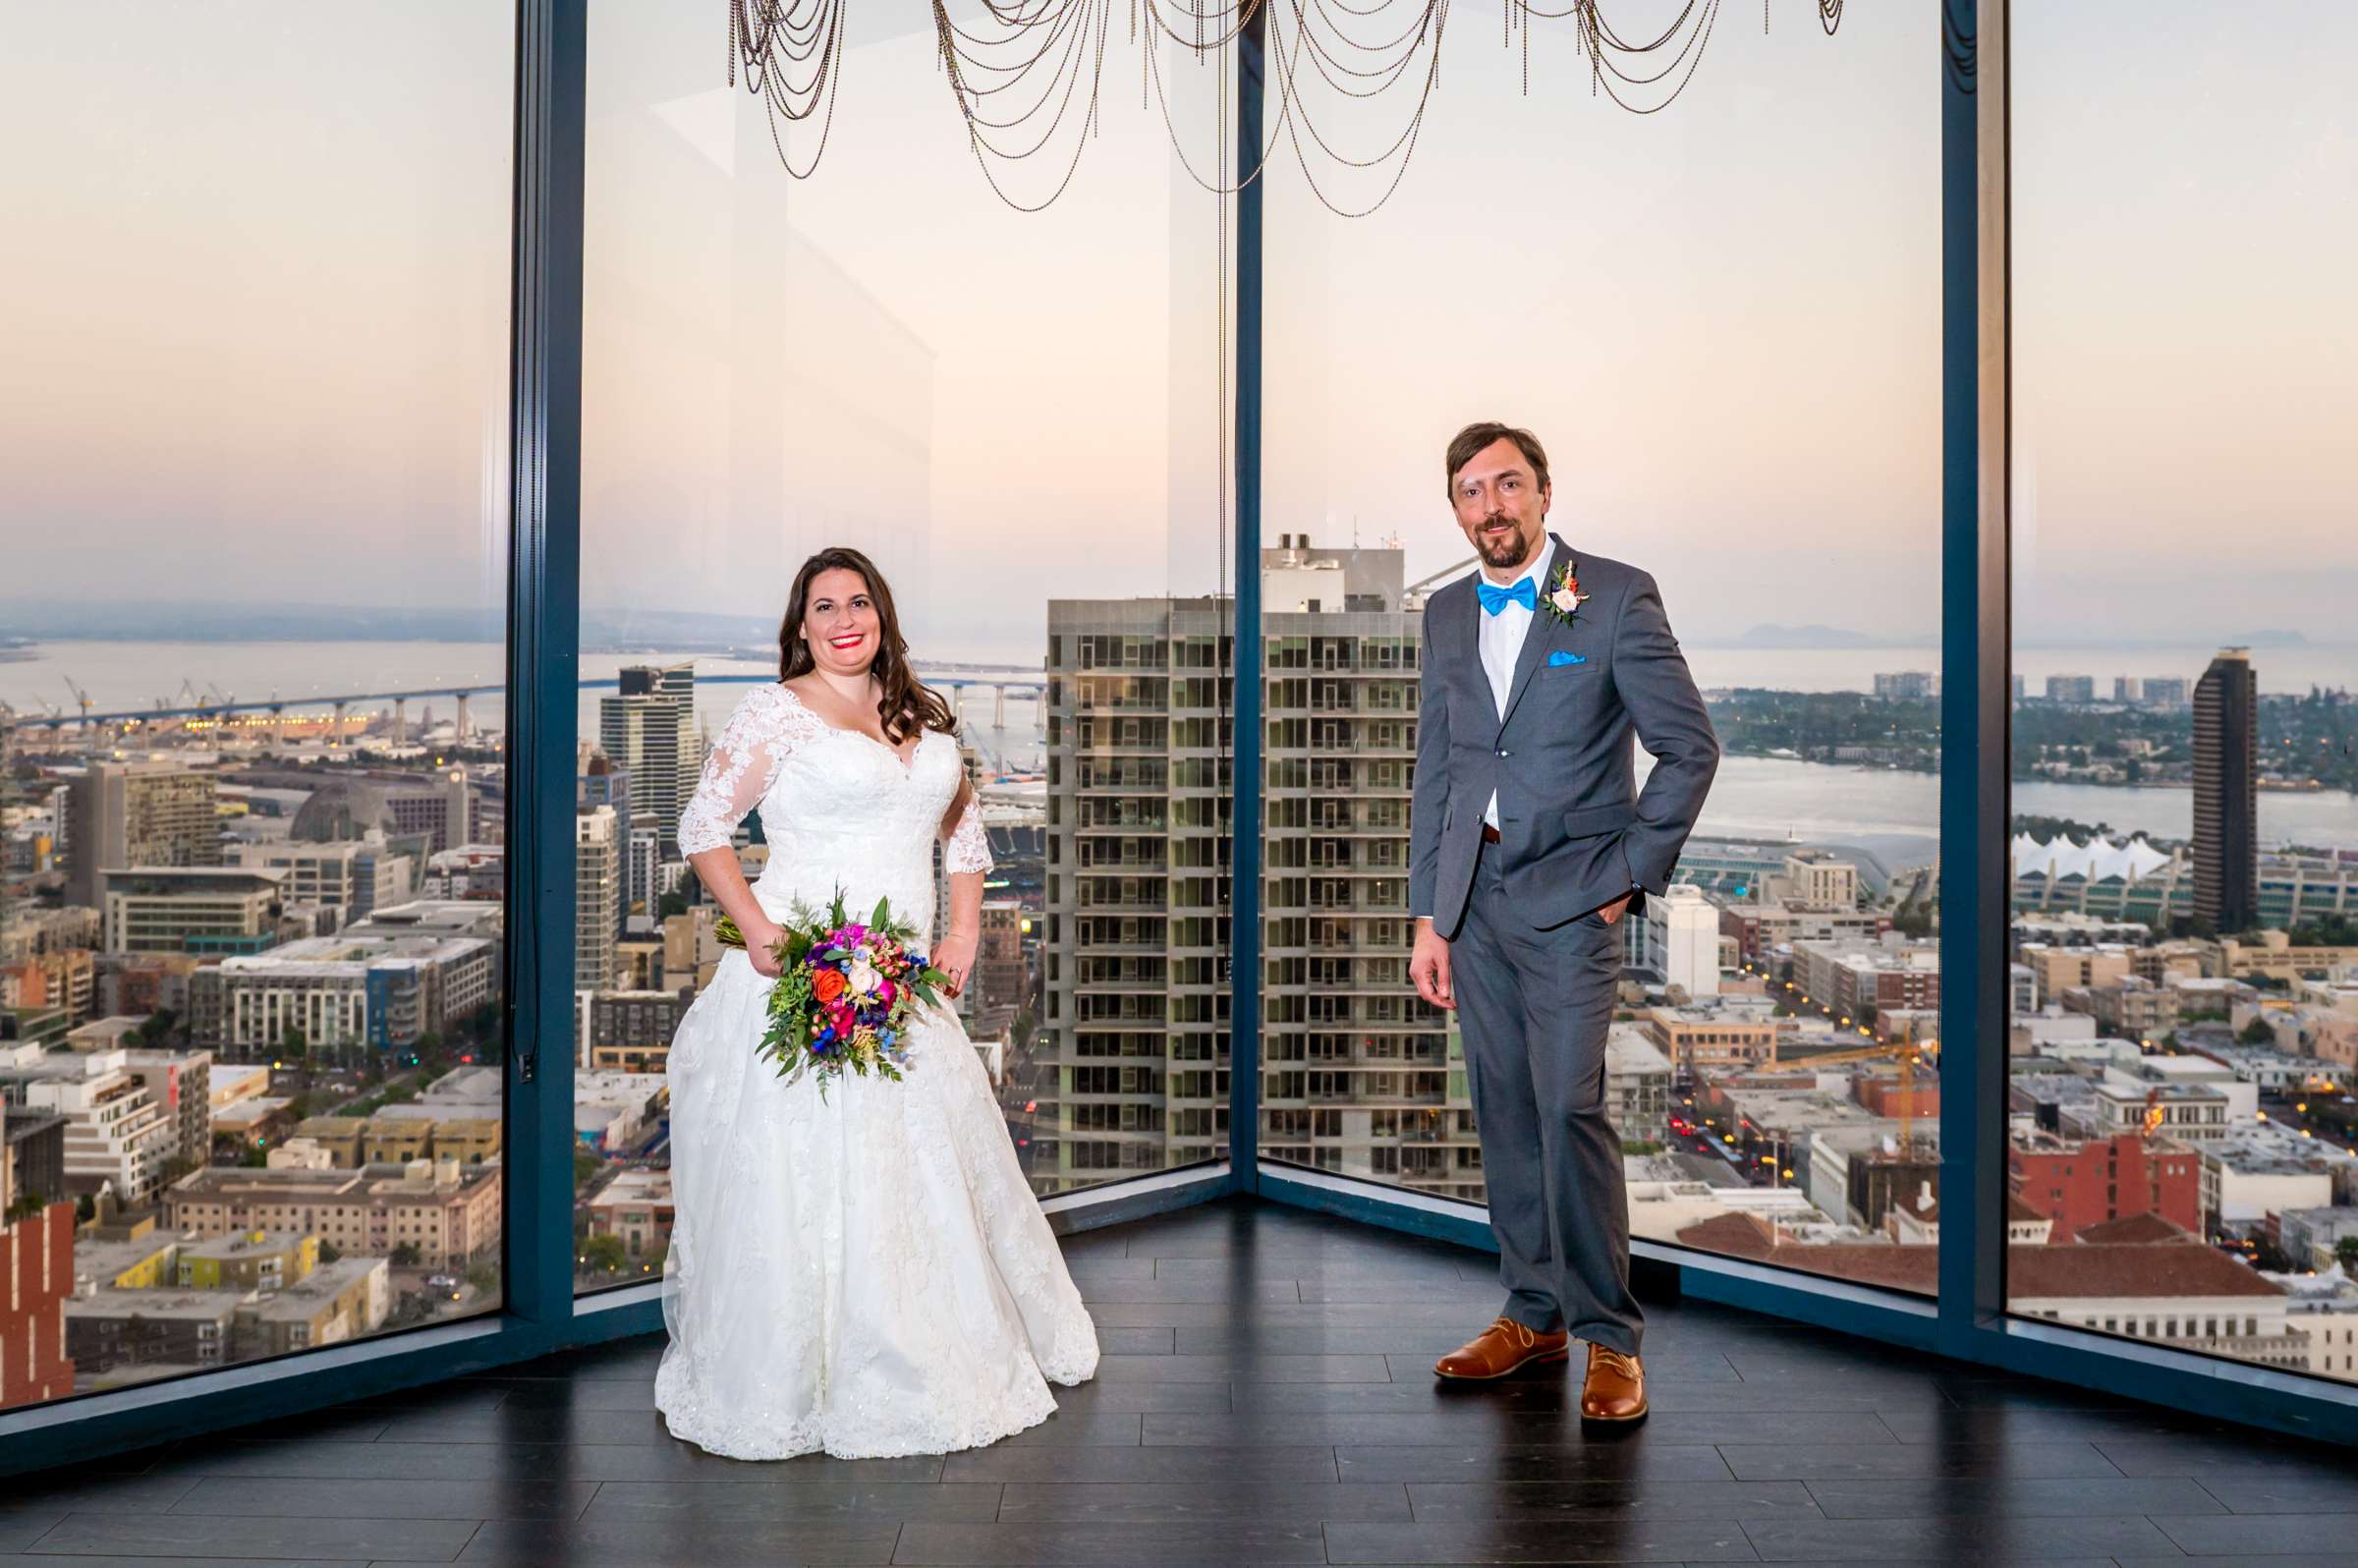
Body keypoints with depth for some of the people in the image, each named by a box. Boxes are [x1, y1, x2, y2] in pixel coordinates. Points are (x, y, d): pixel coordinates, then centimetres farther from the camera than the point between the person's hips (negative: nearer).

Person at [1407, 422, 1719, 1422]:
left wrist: (1632, 873, -6)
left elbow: (1690, 747, -2)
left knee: (1569, 1111, -10)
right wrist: (1428, 917, 10)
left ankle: (1608, 1337, 2)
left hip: (1568, 898, -5)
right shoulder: (1446, 616, 12)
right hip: (1474, 899, 5)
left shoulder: (1617, 598, -4)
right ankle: (1532, 1313, 22)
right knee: (1504, 1113, 9)